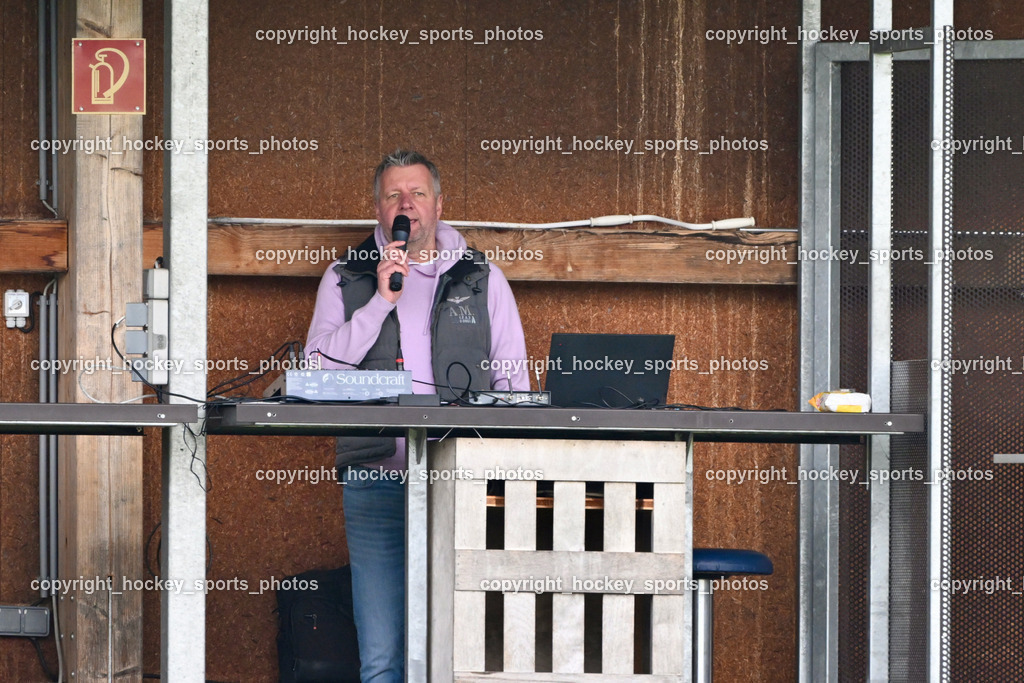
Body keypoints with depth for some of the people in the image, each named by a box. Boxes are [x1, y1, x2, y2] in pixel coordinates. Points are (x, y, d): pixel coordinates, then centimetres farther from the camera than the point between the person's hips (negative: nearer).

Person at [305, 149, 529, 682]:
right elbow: (317, 369, -1)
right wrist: (380, 301, -8)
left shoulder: (483, 279, 12)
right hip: (376, 478, 0)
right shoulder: (346, 279, 12)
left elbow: (513, 384, 11)